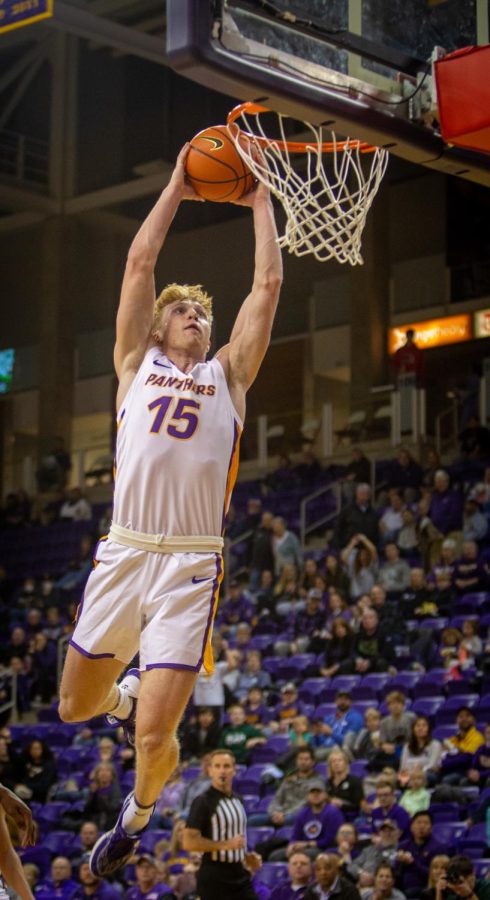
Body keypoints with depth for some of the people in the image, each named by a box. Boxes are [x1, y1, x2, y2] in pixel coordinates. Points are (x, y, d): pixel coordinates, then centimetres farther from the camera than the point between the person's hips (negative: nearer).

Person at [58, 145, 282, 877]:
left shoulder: (228, 375, 15)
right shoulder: (137, 363, 15)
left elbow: (268, 283, 10)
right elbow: (139, 263, 10)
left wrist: (260, 200, 15)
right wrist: (176, 188, 14)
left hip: (190, 566, -1)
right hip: (123, 554, 2)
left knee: (154, 735, -8)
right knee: (76, 706, 9)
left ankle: (139, 813, 24)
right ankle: (127, 692, 44)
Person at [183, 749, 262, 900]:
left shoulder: (237, 800, 14)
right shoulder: (203, 802, -11)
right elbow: (189, 842, -19)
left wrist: (245, 857, 10)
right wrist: (226, 844, -21)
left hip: (240, 875, 7)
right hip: (214, 879, -7)